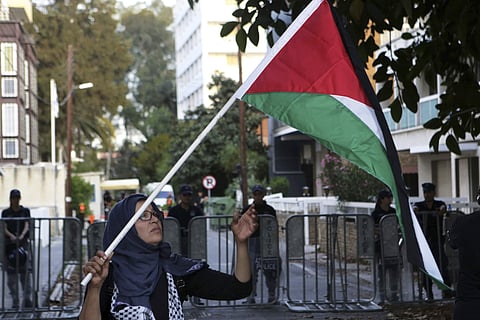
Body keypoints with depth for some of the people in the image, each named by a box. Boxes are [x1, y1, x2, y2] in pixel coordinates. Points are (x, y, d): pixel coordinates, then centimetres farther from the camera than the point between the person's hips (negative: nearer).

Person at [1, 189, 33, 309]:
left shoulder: (25, 211, 9)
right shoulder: (5, 212, 9)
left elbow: (27, 226, -2)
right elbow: (4, 228, -1)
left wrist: (22, 236, -23)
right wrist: (11, 236, -22)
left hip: (23, 243, 0)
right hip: (9, 244, 0)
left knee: (25, 271, -7)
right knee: (11, 272, -1)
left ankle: (27, 299, -7)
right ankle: (15, 301, 3)